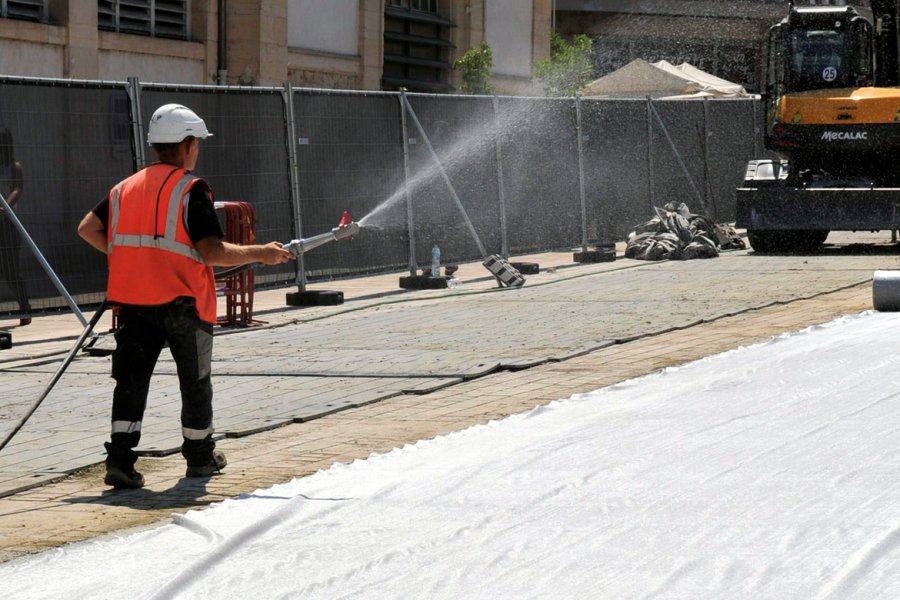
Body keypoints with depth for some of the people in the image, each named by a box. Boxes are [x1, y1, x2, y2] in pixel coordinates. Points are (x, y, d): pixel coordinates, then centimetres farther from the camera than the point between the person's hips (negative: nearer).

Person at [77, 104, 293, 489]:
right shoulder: (191, 189, -8)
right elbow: (211, 252, -17)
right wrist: (261, 254, -8)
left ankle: (119, 458, -9)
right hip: (181, 299, -4)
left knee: (132, 378, 3)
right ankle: (200, 457, 26)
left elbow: (88, 229, 7)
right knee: (195, 381, 13)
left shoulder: (126, 188, 11)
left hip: (133, 299, 4)